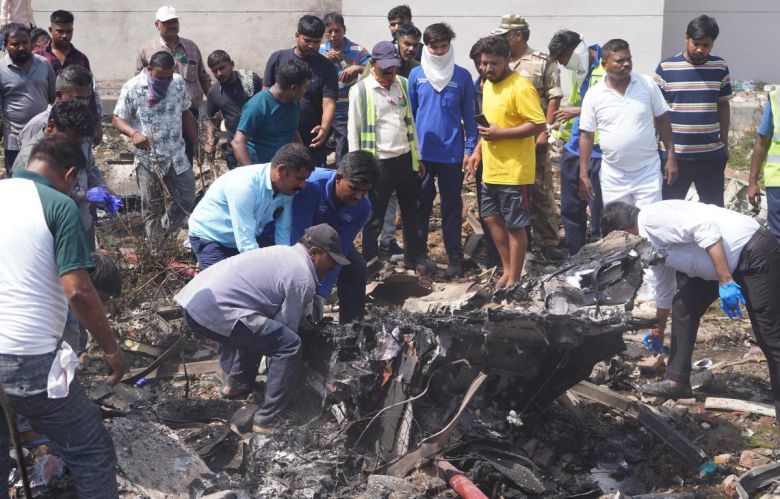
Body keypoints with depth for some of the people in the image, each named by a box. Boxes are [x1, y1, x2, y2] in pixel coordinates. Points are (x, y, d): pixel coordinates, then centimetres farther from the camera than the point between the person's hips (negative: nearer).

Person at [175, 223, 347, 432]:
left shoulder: (282, 251, 22)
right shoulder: (303, 279, -6)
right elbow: (287, 327, -1)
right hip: (213, 312, -10)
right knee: (290, 344, -11)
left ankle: (239, 385, 34)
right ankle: (267, 422, -10)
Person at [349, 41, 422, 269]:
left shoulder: (403, 84, 6)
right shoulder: (360, 90, -8)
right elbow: (353, 131, -5)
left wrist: (417, 157, 13)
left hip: (405, 159, 5)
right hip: (378, 163, -5)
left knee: (411, 212, 15)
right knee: (374, 217, 3)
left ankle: (413, 259, 29)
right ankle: (369, 263, 15)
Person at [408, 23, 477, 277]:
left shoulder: (462, 76, -1)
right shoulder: (416, 75, 2)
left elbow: (468, 115, 3)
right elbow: (409, 113, 8)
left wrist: (470, 148, -2)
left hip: (452, 153, -1)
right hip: (421, 153, 1)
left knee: (452, 207, 5)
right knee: (420, 205, 9)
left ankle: (455, 258, 10)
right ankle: (418, 254, 19)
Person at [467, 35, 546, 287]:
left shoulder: (520, 87, -16)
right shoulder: (488, 84, 11)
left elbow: (539, 125, -21)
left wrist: (501, 133, -23)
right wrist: (479, 150, 15)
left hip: (514, 170, -9)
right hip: (491, 168, 9)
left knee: (515, 226, 1)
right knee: (491, 218, 16)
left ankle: (514, 280, 11)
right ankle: (508, 270, 29)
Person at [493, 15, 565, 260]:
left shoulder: (543, 62, -2)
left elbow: (553, 99, -4)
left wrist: (545, 131, -11)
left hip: (534, 138, -4)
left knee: (541, 190, -1)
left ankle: (548, 242, 5)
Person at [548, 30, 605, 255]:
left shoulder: (606, 68, -14)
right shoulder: (579, 70, 15)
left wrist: (577, 111, -17)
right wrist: (561, 129, 11)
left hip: (597, 150, -9)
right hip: (573, 147, 9)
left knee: (598, 211, -2)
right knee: (570, 208, 15)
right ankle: (574, 258, 27)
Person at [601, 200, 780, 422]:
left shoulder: (652, 217, -15)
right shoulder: (650, 243, 14)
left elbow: (705, 228, -27)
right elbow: (664, 290, 29)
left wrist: (725, 281, -28)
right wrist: (658, 331, 43)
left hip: (755, 252, -10)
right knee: (683, 305, 12)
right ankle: (677, 381, 20)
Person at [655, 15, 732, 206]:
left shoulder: (720, 67, 3)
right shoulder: (666, 67, -5)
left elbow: (723, 106, 11)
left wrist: (725, 142, 11)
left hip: (711, 154, 2)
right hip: (674, 153, -2)